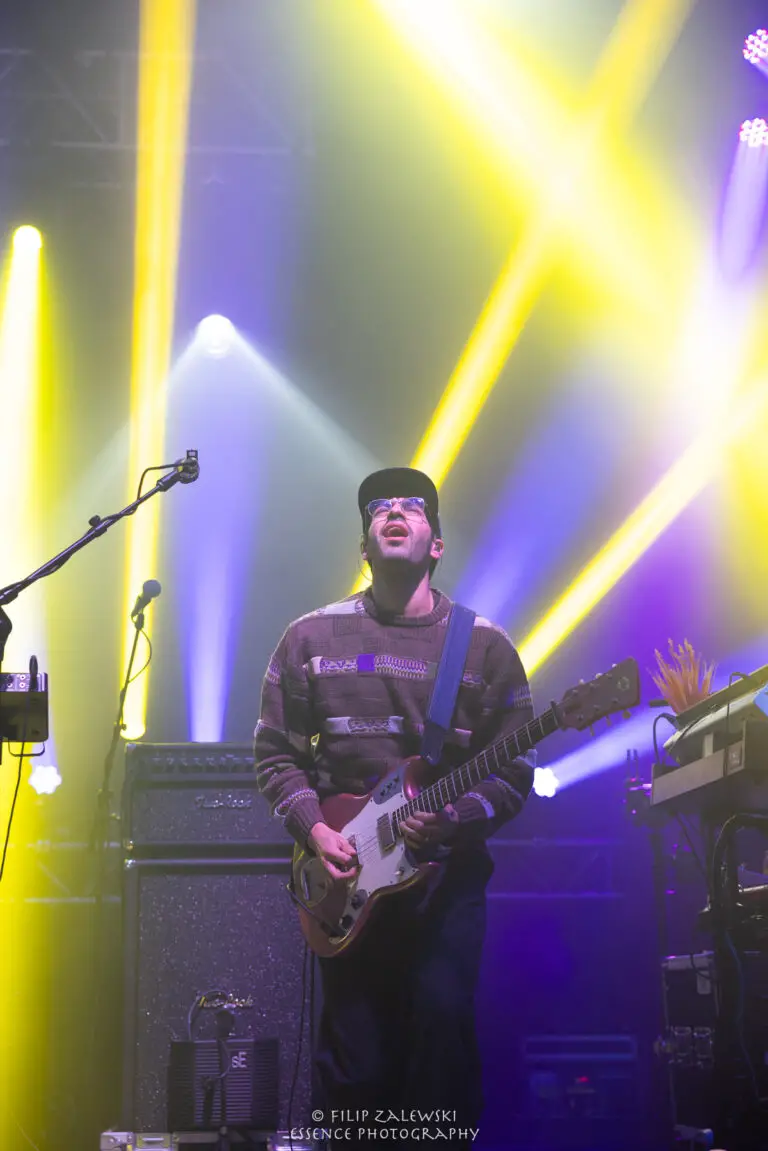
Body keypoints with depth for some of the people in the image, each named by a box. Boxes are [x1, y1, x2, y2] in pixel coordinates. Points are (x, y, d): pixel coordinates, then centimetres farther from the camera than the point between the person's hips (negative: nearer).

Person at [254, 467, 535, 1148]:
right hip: (345, 873, 1)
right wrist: (314, 828, -6)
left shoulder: (486, 646, 3)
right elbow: (275, 753, 7)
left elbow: (514, 772, 0)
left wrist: (454, 818, -16)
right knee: (357, 1059, 2)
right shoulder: (311, 638, 6)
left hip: (446, 868, -1)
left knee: (442, 1010, -19)